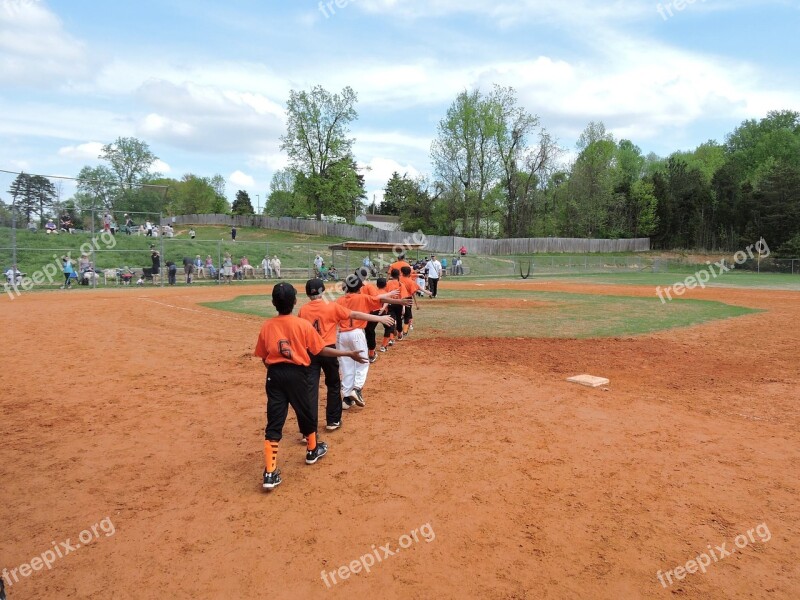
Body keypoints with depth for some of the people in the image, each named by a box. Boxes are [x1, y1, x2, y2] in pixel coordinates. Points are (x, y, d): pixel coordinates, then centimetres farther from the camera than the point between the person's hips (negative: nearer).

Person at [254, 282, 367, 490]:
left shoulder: (266, 326, 0)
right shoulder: (303, 324, -8)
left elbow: (264, 358, 6)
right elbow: (321, 350, -5)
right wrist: (349, 354, 2)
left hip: (274, 375, 2)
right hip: (296, 374, -2)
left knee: (274, 422, 3)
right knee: (305, 413, 19)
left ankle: (270, 473, -2)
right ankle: (313, 450, 42)